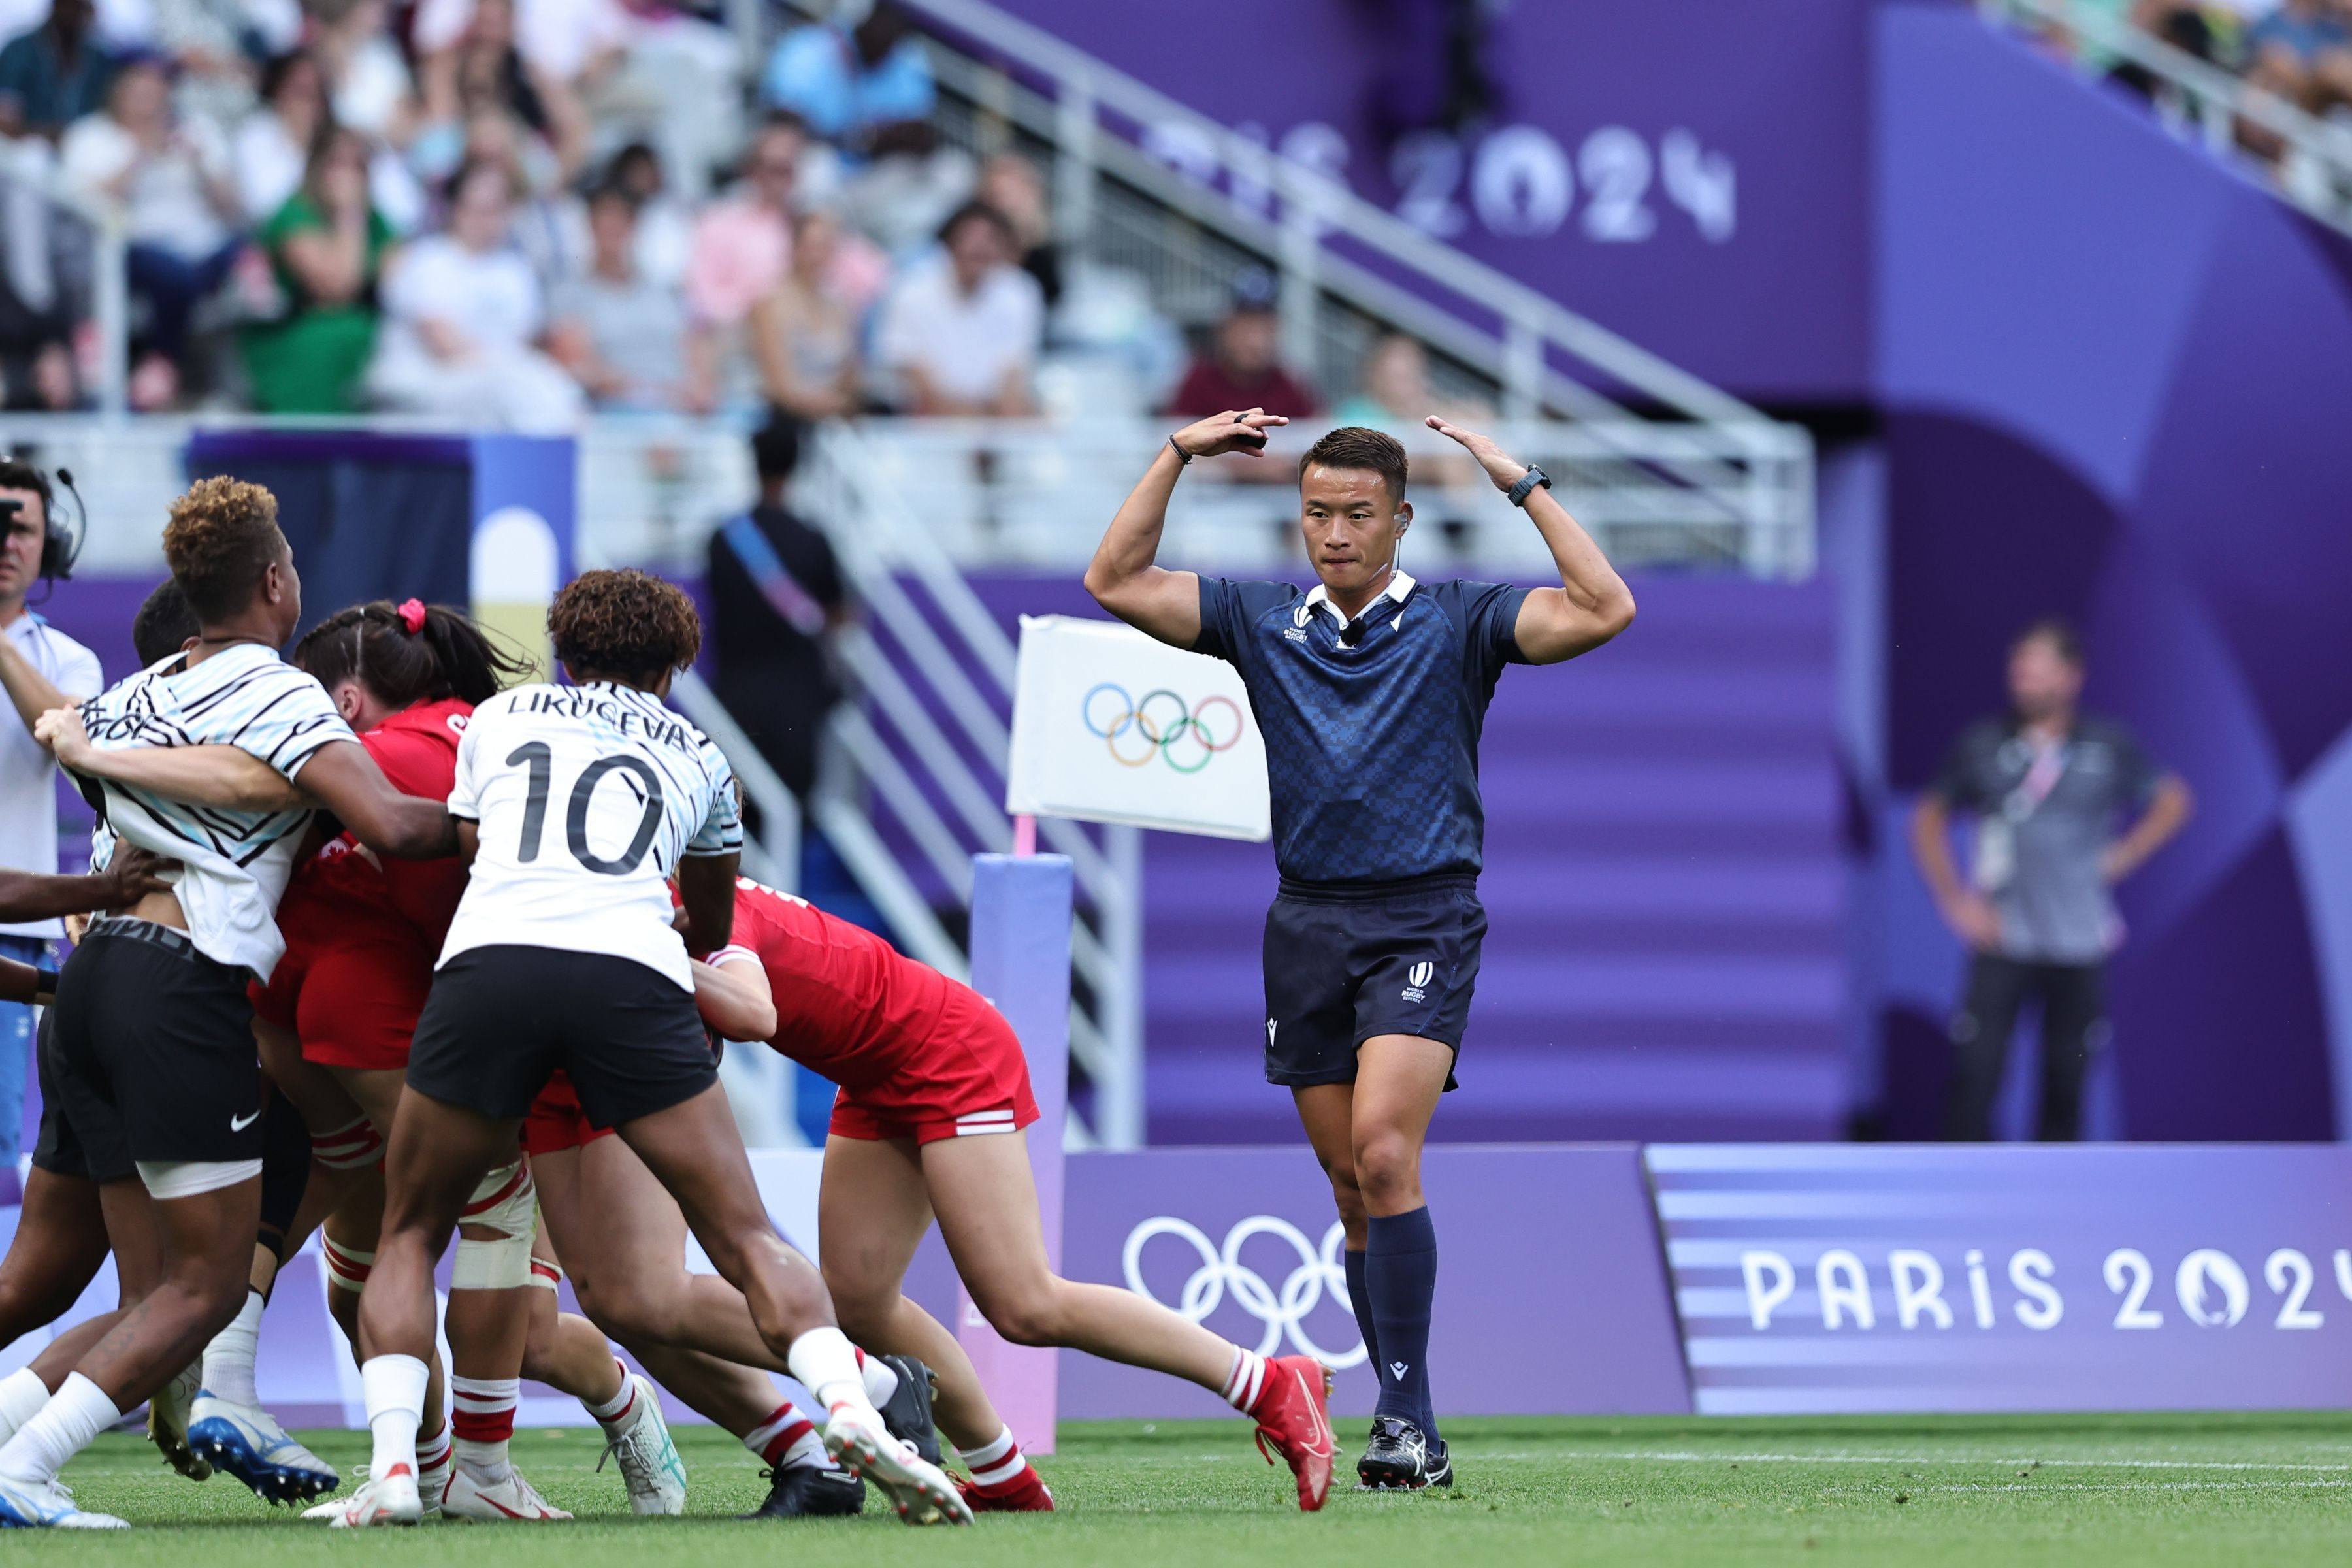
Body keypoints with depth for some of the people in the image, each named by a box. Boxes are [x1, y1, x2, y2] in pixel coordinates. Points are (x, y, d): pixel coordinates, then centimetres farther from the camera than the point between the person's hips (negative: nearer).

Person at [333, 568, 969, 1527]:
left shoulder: (498, 717, 26)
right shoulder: (697, 757, 28)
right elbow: (714, 926, 41)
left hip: (490, 961, 0)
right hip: (634, 976, 0)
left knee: (409, 1238, 15)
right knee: (746, 1239, 4)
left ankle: (393, 1465, -4)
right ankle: (851, 1411, -18)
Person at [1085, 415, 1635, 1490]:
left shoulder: (1458, 622, 1)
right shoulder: (1260, 620, 10)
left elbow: (1604, 611, -11)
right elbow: (1115, 583, 10)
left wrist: (1523, 485, -11)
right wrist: (1178, 456, 4)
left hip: (1423, 919, -4)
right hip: (1309, 923, 4)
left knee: (1382, 1152, -20)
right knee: (1354, 1188, 4)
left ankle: (1406, 1419, -19)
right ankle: (1410, 1431, 10)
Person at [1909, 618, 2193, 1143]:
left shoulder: (2110, 749, 3)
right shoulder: (1982, 745, 2)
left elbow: (2173, 801, 16)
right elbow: (1929, 820, 12)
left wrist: (2122, 857, 4)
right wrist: (1955, 900, 2)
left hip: (2079, 944, 1)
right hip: (2002, 942, -1)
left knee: (2065, 1088, 4)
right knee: (1974, 1075, -11)